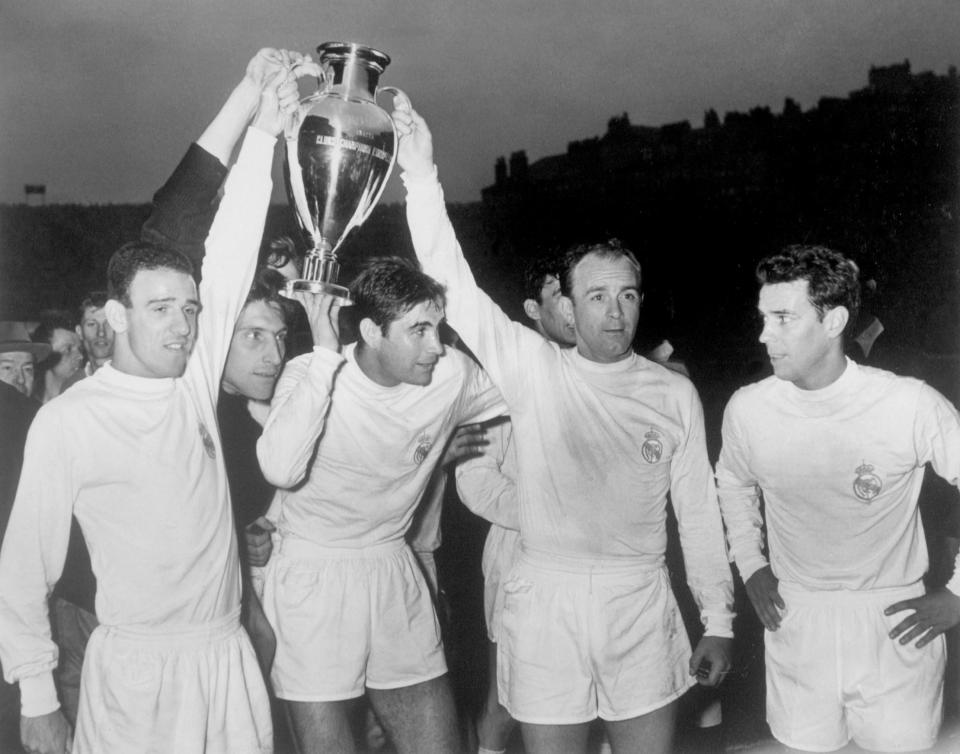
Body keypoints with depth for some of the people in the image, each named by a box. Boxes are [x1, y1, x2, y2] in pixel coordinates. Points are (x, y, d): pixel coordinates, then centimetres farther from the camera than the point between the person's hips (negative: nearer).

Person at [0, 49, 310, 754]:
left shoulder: (197, 378, 3)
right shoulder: (67, 420, -9)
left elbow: (230, 259, -5)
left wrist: (263, 131, -11)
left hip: (229, 654, 4)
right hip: (134, 670, -4)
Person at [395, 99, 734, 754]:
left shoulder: (675, 393, 3)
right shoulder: (531, 370, -1)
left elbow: (699, 512, 6)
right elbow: (454, 282, -9)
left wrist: (718, 622, 5)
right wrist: (421, 174, -16)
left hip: (642, 608, 1)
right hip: (546, 602, -1)